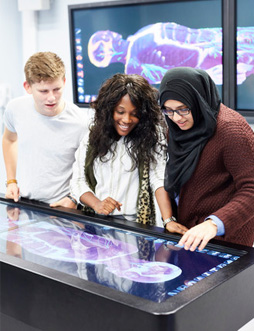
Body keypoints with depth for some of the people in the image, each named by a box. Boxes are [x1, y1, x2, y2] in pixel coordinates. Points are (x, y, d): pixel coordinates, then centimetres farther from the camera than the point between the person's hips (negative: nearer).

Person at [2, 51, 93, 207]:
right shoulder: (16, 109, -4)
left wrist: (73, 200, -14)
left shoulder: (82, 124, -16)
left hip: (59, 207, -2)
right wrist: (11, 181, 12)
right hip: (22, 203, 2)